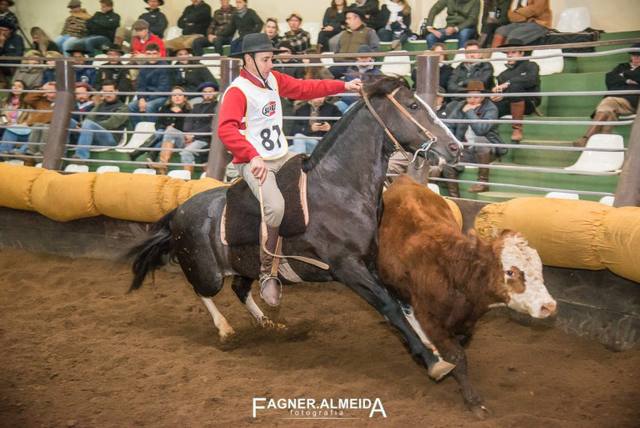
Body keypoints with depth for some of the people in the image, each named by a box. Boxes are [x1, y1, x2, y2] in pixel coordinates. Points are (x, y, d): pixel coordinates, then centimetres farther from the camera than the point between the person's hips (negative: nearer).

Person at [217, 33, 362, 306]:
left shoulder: (273, 80, 10)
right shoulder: (237, 91, -14)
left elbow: (305, 88, 15)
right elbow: (226, 129, -28)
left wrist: (343, 86, 7)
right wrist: (253, 157, -40)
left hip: (282, 156, 9)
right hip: (254, 163, -9)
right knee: (275, 206, -31)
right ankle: (268, 275, -16)